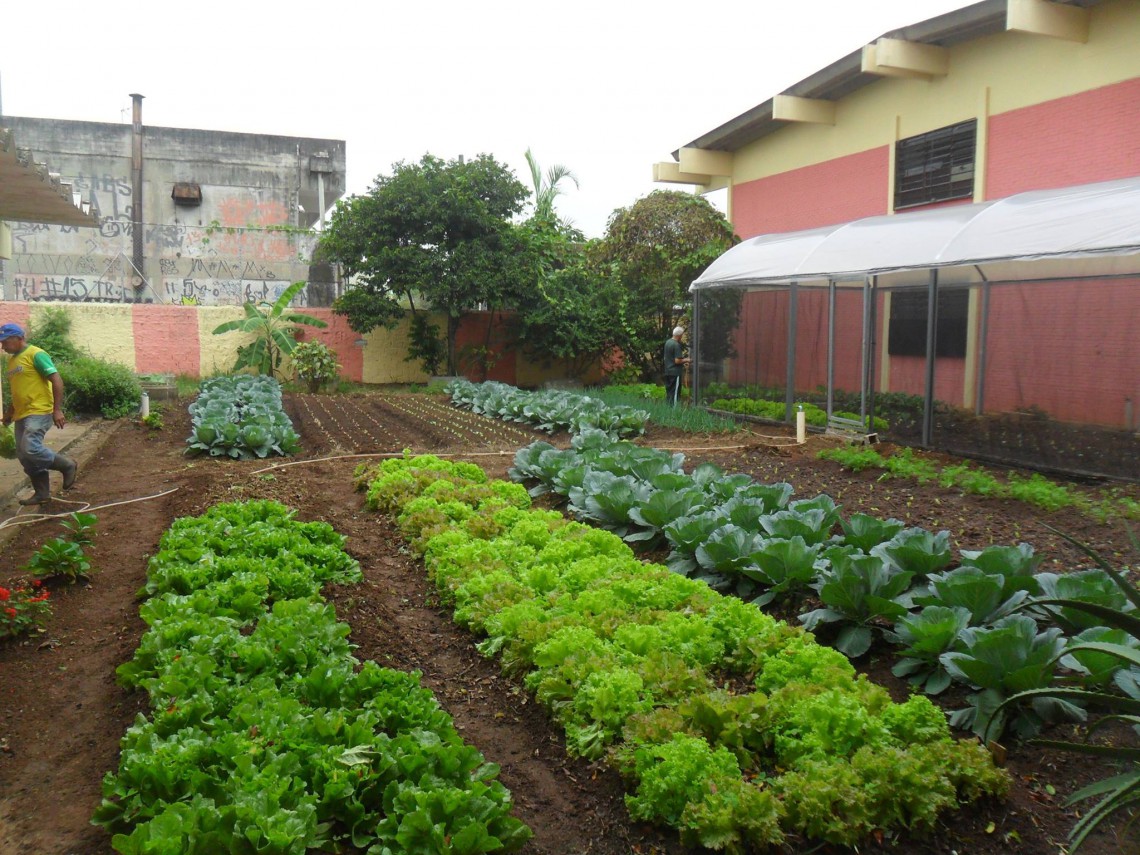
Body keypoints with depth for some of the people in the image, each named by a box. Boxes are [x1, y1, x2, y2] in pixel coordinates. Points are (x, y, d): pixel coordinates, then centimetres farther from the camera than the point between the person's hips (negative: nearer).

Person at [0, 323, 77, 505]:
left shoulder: (36, 354, -9)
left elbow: (57, 380, -15)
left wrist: (57, 409, -20)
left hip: (38, 412, -9)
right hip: (21, 415, 9)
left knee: (30, 449, -22)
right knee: (24, 456, 6)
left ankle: (67, 465, 0)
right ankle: (42, 493, 14)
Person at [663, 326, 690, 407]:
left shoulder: (667, 342, 8)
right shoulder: (677, 345, -18)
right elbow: (677, 361, -21)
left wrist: (682, 362, 19)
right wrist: (685, 360, -3)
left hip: (667, 372, 8)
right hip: (675, 373, -8)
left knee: (668, 392, 13)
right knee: (675, 393, -2)